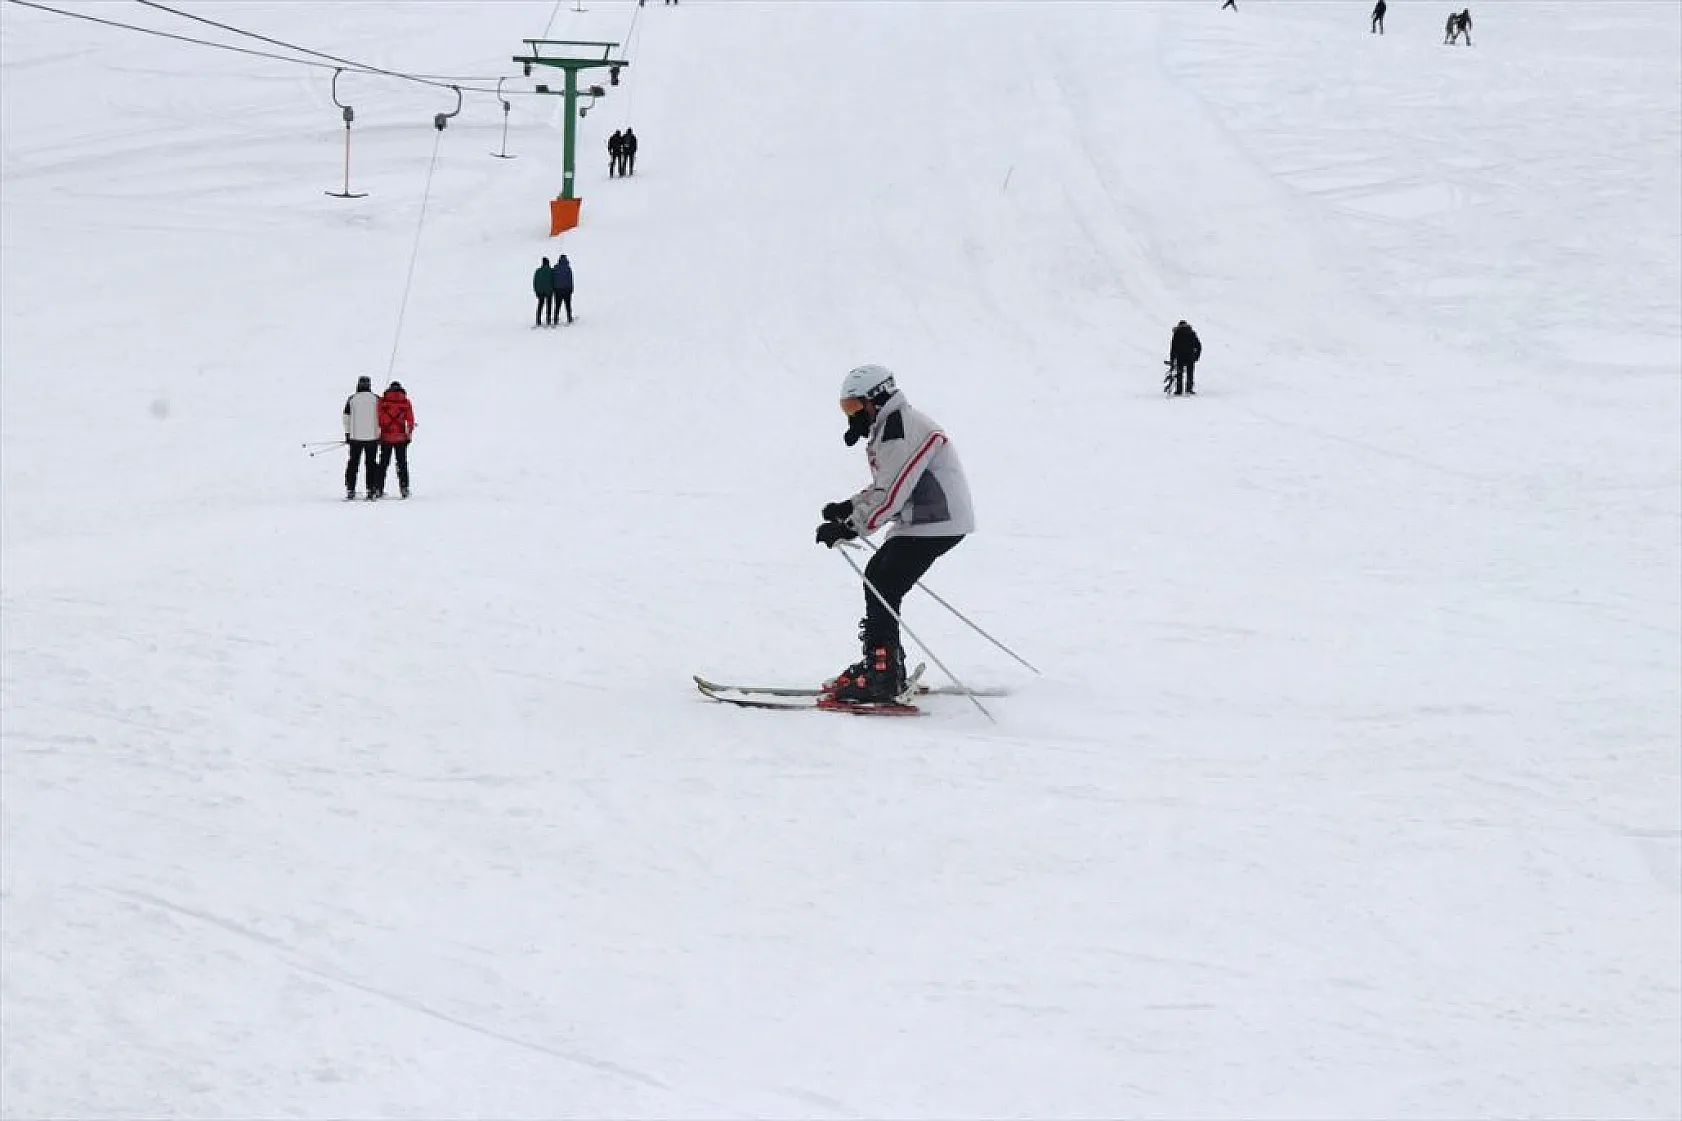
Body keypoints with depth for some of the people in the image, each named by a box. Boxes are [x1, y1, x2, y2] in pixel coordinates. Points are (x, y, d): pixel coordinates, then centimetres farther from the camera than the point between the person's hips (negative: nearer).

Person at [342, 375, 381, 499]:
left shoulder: (351, 399, -1)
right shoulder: (376, 399, -1)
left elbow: (346, 418, 2)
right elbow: (381, 418, 2)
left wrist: (347, 434, 10)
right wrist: (379, 434, 10)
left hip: (355, 437, 0)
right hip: (372, 437, 0)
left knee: (353, 463, 7)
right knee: (370, 463, 6)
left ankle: (350, 490, 3)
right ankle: (370, 490, 3)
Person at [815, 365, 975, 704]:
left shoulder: (900, 430, -17)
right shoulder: (888, 428, 18)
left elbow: (891, 494, -23)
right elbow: (884, 487, 24)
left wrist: (850, 528, -22)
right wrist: (848, 508, 10)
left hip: (935, 524, -11)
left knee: (881, 589, -13)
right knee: (876, 577, 13)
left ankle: (880, 677, -16)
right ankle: (889, 671, 16)